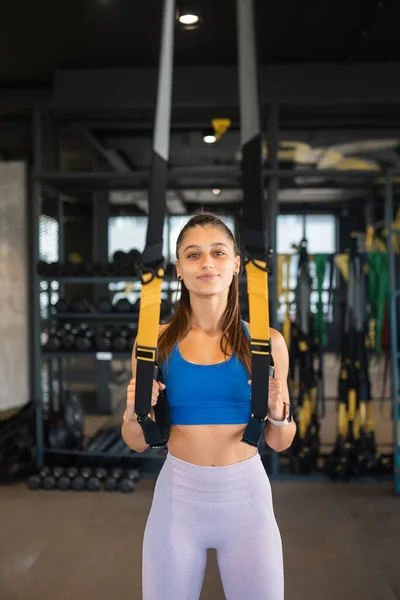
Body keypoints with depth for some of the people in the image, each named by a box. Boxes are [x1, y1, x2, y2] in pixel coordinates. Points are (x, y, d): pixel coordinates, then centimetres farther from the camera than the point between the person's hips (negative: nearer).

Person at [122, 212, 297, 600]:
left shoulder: (266, 341, -5)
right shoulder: (154, 342, -5)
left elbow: (280, 442, 3)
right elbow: (137, 442, 4)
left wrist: (277, 413, -17)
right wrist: (135, 412, -17)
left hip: (246, 496, 0)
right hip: (178, 496, 1)